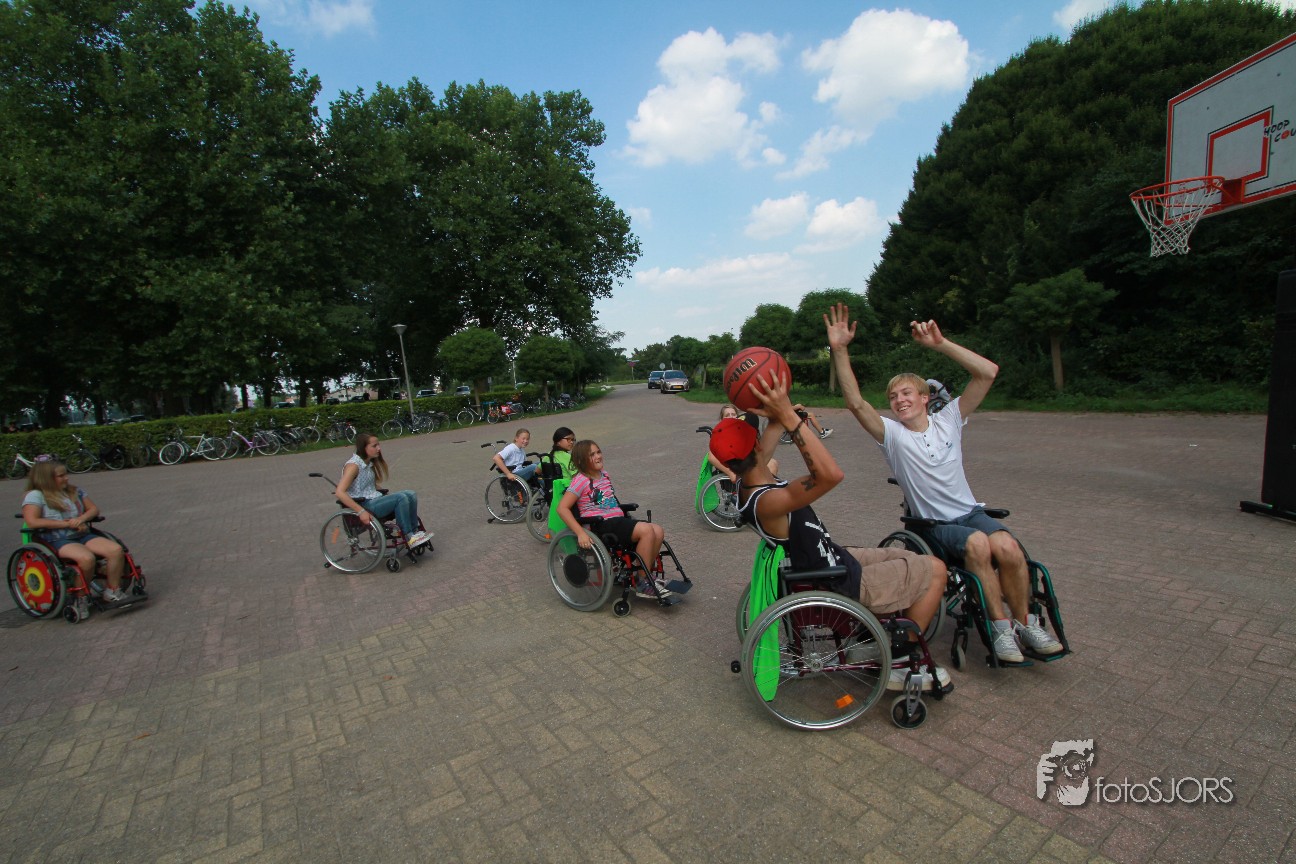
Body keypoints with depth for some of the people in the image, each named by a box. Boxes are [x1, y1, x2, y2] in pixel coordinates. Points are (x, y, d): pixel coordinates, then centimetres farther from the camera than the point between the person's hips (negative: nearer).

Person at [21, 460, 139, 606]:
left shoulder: (74, 491, 19)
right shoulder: (35, 495, 0)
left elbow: (94, 509, 17)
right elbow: (32, 522, -13)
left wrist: (81, 519, -6)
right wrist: (67, 523, -14)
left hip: (83, 535, 6)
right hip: (56, 541, -6)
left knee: (116, 550, -20)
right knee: (87, 558, -35)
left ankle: (113, 593, -11)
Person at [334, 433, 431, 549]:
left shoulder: (370, 463, 13)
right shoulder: (353, 465, -14)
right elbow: (340, 492, -23)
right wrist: (361, 511, -27)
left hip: (375, 498, 8)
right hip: (363, 504, -8)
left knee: (410, 495, -8)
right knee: (400, 498, -25)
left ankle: (414, 531, -3)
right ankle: (409, 538, -17)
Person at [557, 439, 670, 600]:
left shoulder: (604, 474, 15)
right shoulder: (581, 480, -8)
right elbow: (562, 508, -16)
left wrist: (626, 515, 17)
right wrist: (580, 533, -24)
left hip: (618, 520, 8)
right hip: (602, 526, -8)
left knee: (658, 531, -11)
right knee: (646, 530, -27)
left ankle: (646, 574, 6)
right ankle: (641, 584, -14)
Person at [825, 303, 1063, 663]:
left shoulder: (948, 419, 3)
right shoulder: (892, 433, -4)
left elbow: (988, 372, -7)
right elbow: (855, 403, -22)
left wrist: (940, 343, -16)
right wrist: (839, 350, -31)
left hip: (971, 512, 2)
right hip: (934, 524, -2)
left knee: (1007, 547, -28)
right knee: (978, 543, -32)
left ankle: (1024, 623, -3)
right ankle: (1001, 626, -15)